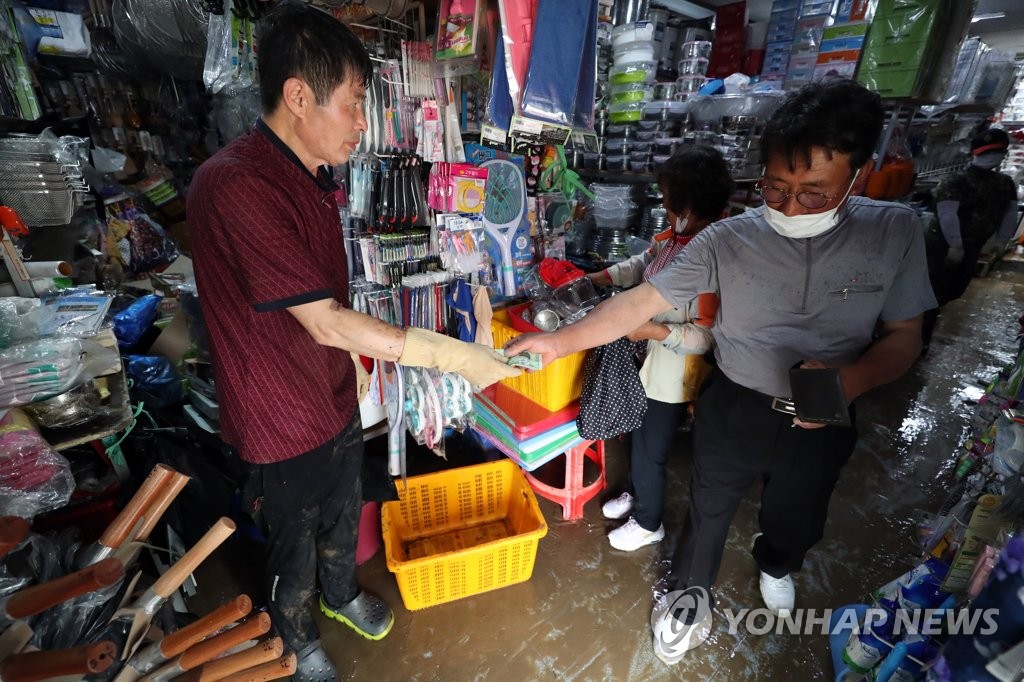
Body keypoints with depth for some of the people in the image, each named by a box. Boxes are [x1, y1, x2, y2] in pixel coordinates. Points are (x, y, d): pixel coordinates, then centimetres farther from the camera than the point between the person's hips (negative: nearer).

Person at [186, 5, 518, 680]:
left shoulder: (313, 177, 2)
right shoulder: (236, 186, -28)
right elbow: (326, 322, -31)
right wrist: (457, 356, -30)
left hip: (337, 397, 8)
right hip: (284, 419, -7)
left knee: (342, 515, 29)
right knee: (295, 542, 20)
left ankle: (343, 592, 58)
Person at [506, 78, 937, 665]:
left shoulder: (896, 232, -13)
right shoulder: (729, 241, -19)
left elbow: (904, 336, -6)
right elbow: (640, 302, -18)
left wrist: (851, 379, -27)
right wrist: (561, 342, -23)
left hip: (823, 424, 3)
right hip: (735, 411, -2)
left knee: (797, 518, 28)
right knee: (710, 510, 18)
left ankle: (776, 567, 66)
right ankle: (693, 593, 50)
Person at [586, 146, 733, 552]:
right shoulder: (675, 236, -3)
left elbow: (707, 336, -27)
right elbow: (641, 265, 14)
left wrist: (653, 330, -31)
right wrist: (594, 278, 7)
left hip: (674, 376, -8)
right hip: (648, 363, 8)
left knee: (650, 450, 11)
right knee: (638, 435, 26)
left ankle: (648, 524, 39)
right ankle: (637, 495, 53)